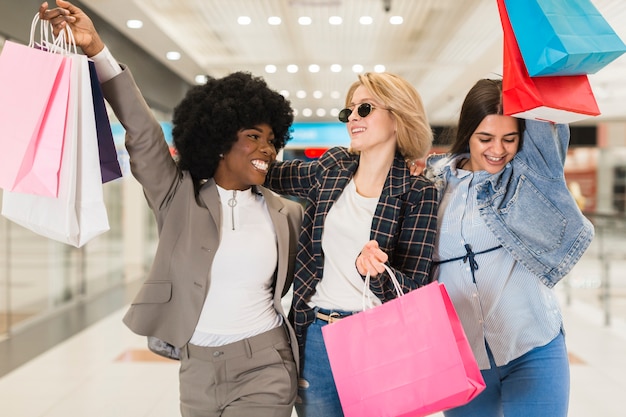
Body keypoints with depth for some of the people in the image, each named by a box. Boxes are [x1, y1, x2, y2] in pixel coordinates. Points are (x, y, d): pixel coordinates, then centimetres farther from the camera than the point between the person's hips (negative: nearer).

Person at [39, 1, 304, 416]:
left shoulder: (286, 214, 2)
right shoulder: (179, 197, -2)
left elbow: (300, 280, 14)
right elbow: (143, 133, -10)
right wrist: (96, 49, -16)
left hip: (264, 368, 0)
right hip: (197, 368, 1)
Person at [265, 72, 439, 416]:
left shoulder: (417, 193, -7)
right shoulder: (330, 170, 4)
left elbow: (414, 287, -9)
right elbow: (266, 173, 16)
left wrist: (374, 272, -29)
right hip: (315, 335, 4)